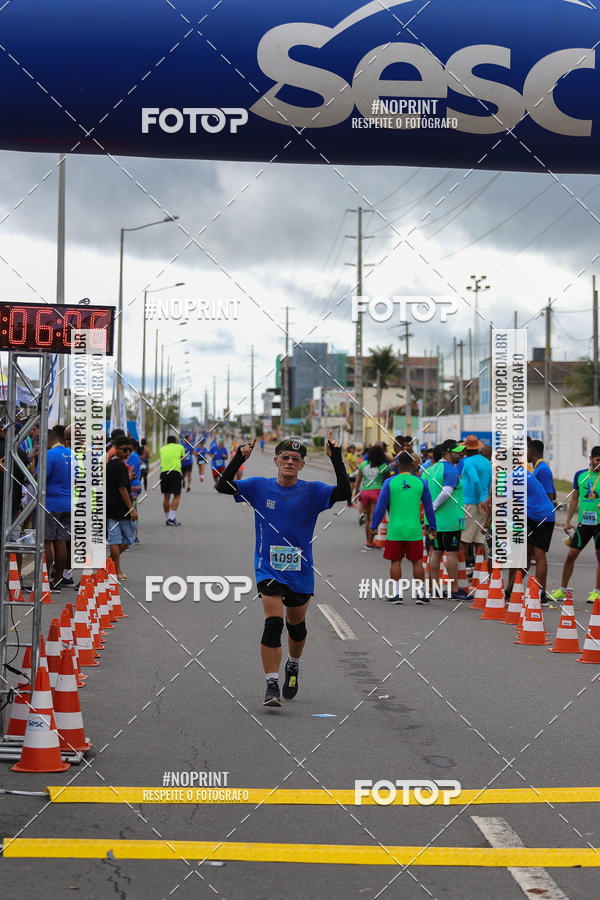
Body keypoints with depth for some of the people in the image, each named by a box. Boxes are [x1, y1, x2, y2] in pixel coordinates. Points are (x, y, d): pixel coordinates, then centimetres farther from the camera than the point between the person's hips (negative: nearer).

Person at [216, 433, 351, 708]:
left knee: (296, 625, 16)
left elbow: (344, 492, -18)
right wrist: (240, 458, -21)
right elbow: (223, 486, -8)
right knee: (273, 623, -17)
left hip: (300, 571, 1)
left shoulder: (313, 491, -5)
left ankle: (293, 667, 46)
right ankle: (271, 685, -16)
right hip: (268, 569, -1)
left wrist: (336, 459, -27)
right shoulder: (259, 487, -2)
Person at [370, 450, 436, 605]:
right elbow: (429, 507, 9)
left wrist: (373, 526, 8)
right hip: (414, 530, 1)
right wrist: (432, 527, 21)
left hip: (395, 530, -1)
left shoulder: (389, 482, -4)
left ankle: (397, 594, 6)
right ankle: (421, 593, 9)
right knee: (417, 561, 9)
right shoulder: (420, 483, 1)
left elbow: (381, 507, -2)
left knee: (395, 561, 7)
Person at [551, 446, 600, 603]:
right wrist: (568, 521, 10)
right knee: (571, 554, 1)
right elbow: (574, 498, 13)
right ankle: (562, 590, 11)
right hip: (583, 522, 2)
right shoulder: (580, 475, 7)